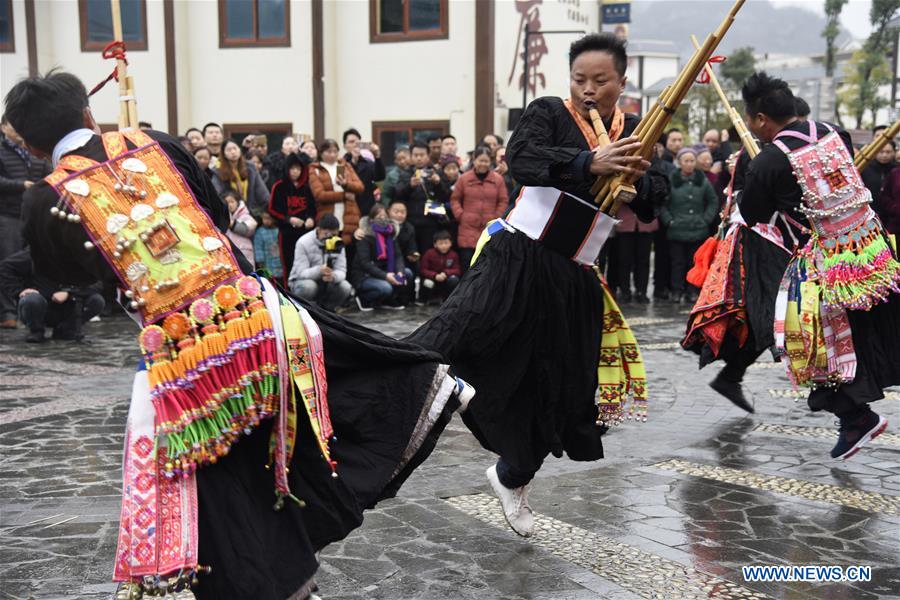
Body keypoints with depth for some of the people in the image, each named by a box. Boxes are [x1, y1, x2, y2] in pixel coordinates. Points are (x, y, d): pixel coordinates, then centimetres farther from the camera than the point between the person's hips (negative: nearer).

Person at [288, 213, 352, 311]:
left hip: (325, 284, 4)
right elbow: (301, 272, -24)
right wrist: (318, 270, -46)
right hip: (301, 281, -4)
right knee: (308, 286, -37)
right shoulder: (304, 242, -19)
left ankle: (326, 310, 2)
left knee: (345, 287, -23)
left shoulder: (338, 244, -7)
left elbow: (341, 271, -13)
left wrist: (333, 276, -39)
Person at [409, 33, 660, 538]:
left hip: (572, 280, 4)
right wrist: (590, 162, -34)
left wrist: (641, 178, -18)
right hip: (517, 258, -4)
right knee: (451, 340, -30)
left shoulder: (634, 133, 8)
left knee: (560, 389, 13)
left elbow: (653, 213, 3)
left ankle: (512, 478, 37)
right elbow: (520, 158, -23)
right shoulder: (548, 113, -2)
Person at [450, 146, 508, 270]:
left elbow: (503, 201, 6)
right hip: (468, 228, 0)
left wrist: (497, 217, -3)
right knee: (467, 262, 0)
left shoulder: (498, 179, 3)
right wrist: (460, 215, -3)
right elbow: (455, 199, 9)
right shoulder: (464, 178, 3)